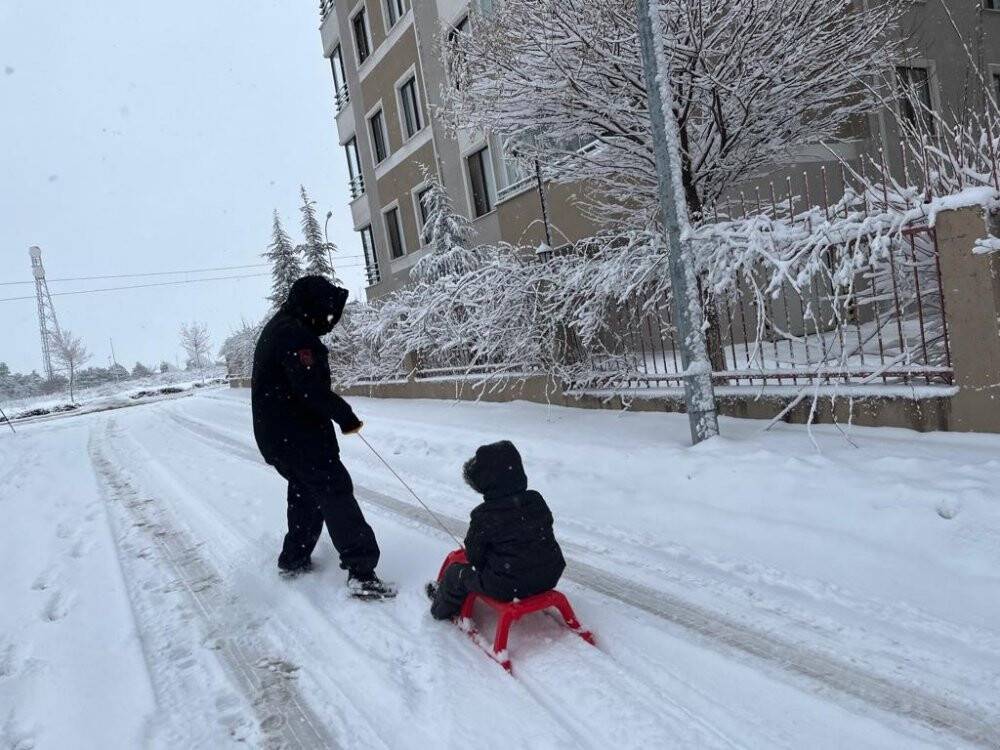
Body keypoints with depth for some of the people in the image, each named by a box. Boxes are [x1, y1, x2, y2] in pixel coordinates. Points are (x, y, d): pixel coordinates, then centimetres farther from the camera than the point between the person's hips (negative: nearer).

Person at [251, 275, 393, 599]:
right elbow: (310, 388, -26)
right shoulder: (294, 334, -18)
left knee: (306, 493, 23)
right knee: (336, 493, -11)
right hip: (298, 436, -10)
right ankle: (361, 571, -15)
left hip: (277, 436, 10)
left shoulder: (277, 329, 16)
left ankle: (294, 559, 33)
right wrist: (345, 415, -15)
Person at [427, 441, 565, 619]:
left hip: (507, 587, -6)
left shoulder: (483, 516, -17)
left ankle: (442, 608, 41)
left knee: (457, 572, 17)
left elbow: (474, 556, -7)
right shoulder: (537, 501, -3)